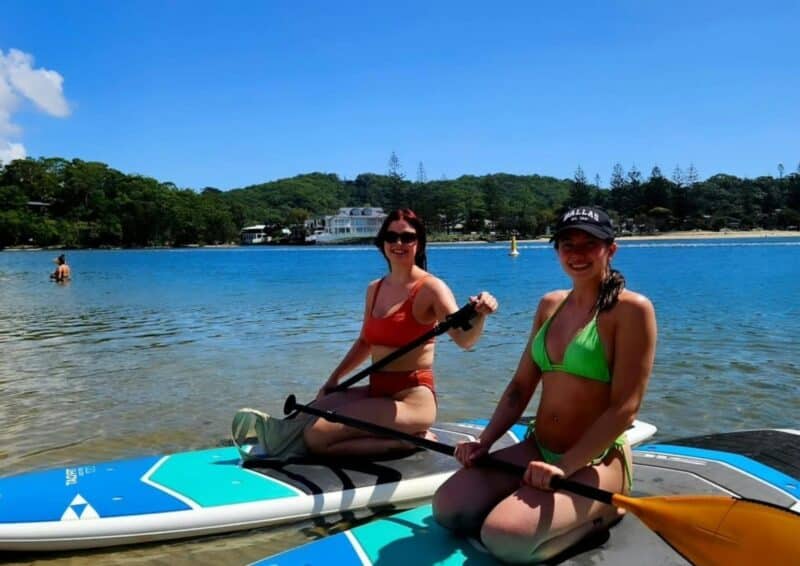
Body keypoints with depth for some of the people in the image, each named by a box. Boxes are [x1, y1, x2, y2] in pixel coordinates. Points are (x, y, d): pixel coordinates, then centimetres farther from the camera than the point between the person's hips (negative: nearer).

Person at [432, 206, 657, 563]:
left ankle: (603, 513, -1)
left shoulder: (632, 309, -12)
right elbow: (520, 386, 10)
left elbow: (624, 408, -18)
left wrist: (564, 468, -24)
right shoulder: (550, 305, 9)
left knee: (504, 537, -26)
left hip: (597, 463, -6)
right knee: (448, 507, -10)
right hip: (536, 449, 6)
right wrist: (484, 443, -2)